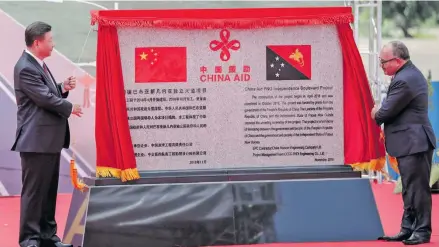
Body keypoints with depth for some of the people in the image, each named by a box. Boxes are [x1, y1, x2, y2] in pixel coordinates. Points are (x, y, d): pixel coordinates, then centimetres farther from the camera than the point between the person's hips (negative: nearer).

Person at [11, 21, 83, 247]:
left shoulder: (38, 65, 15)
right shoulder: (25, 68, -18)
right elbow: (45, 98, -21)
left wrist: (63, 88, 3)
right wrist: (70, 108, -7)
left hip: (49, 139, 10)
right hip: (37, 140, -10)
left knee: (49, 190, 14)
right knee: (34, 191, -4)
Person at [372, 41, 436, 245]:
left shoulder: (404, 81, -21)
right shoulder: (411, 74, 15)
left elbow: (387, 111, -18)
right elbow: (392, 108, 18)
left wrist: (376, 115, 3)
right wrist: (380, 114, 3)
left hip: (414, 143, -11)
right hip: (411, 143, 11)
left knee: (417, 188, -5)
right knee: (410, 189, 13)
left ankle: (422, 230, 0)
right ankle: (408, 229, 18)